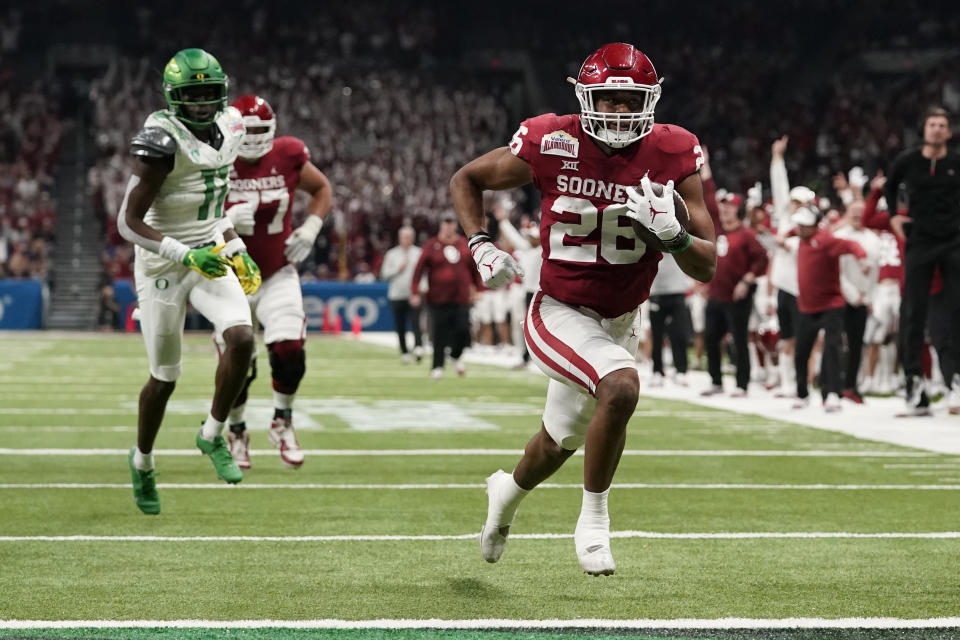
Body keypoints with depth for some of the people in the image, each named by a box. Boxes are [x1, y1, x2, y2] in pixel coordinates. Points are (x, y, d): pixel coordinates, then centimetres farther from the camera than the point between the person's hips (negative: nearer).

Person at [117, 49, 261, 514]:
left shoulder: (226, 130, 3)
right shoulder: (163, 141, -21)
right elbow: (129, 222, -22)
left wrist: (237, 251, 12)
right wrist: (186, 255, -29)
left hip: (210, 256, 5)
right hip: (162, 265, -5)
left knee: (241, 337, -20)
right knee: (165, 377, 5)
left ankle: (212, 436, 1)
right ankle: (142, 460, 31)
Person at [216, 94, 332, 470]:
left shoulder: (287, 157, -9)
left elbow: (322, 189, 10)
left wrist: (310, 229, -4)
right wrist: (225, 220, -31)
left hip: (277, 275, 1)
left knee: (290, 352, -16)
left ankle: (282, 422, 11)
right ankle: (237, 432, 28)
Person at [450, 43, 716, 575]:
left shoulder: (672, 156, -12)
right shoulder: (551, 145, -16)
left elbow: (707, 267, -10)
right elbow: (465, 179, 2)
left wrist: (673, 234, -30)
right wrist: (481, 247, -11)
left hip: (619, 324, 4)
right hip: (561, 314, -4)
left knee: (562, 440, 23)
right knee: (621, 388, -32)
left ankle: (508, 490, 57)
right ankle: (594, 520, -11)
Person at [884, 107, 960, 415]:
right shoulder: (907, 161, 1)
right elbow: (889, 185, 20)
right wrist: (893, 214, 9)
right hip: (919, 243, 1)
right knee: (913, 311, -3)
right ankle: (914, 380, 1)